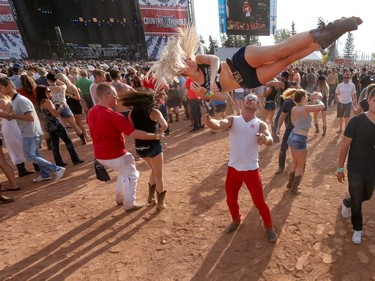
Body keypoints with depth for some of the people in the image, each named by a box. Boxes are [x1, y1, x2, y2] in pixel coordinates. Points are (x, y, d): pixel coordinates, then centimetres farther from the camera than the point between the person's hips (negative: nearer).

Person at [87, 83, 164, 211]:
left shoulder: (91, 112, -1)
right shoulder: (114, 116, -26)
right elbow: (135, 134, -25)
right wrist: (155, 136, -16)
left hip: (100, 155, 8)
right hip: (115, 155, -8)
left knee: (124, 172, 29)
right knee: (131, 174, 15)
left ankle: (120, 197, 40)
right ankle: (129, 204, 24)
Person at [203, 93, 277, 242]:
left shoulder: (260, 124, -6)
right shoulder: (233, 120, -3)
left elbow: (270, 140, -23)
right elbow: (219, 124, -24)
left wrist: (265, 139, -47)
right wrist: (210, 121, -48)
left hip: (251, 169, -2)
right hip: (233, 168, 2)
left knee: (259, 202, 7)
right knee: (231, 199, 17)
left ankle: (269, 227, 36)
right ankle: (236, 220, 47)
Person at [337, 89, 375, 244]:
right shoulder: (357, 121, -18)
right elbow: (345, 146, -12)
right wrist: (340, 169, -10)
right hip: (356, 170, -4)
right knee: (356, 201, 10)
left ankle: (346, 203, 55)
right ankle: (357, 228, 35)